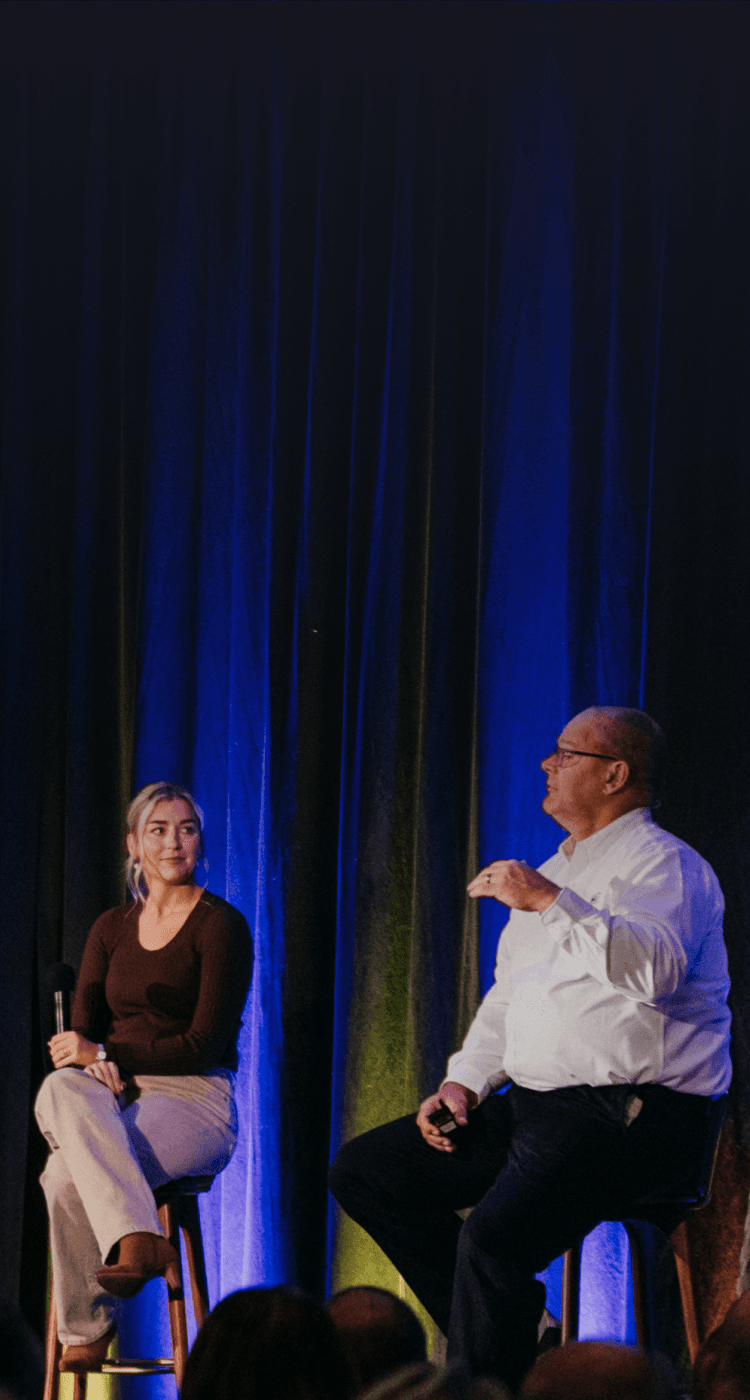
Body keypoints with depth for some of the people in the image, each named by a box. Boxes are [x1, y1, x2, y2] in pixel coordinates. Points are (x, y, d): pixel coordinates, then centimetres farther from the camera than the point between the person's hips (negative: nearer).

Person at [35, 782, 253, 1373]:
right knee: (62, 1088, -34)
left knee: (67, 1174, -32)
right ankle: (139, 1240, -42)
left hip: (195, 1099, -5)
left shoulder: (222, 926, -1)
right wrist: (95, 1068, -15)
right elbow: (80, 1036, 10)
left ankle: (86, 1333, -24)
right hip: (115, 1099, 5)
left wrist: (105, 1053, -12)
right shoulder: (112, 929, 16)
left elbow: (204, 1045, -8)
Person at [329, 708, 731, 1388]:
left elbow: (654, 969, -28)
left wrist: (551, 902, -28)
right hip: (532, 1102, 10)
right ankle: (516, 1332, 3)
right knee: (362, 1171, 4)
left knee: (493, 1238, -32)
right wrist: (465, 1082, 11)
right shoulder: (553, 872, 22)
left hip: (631, 1115, -10)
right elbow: (508, 994, 27)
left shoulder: (662, 864, -7)